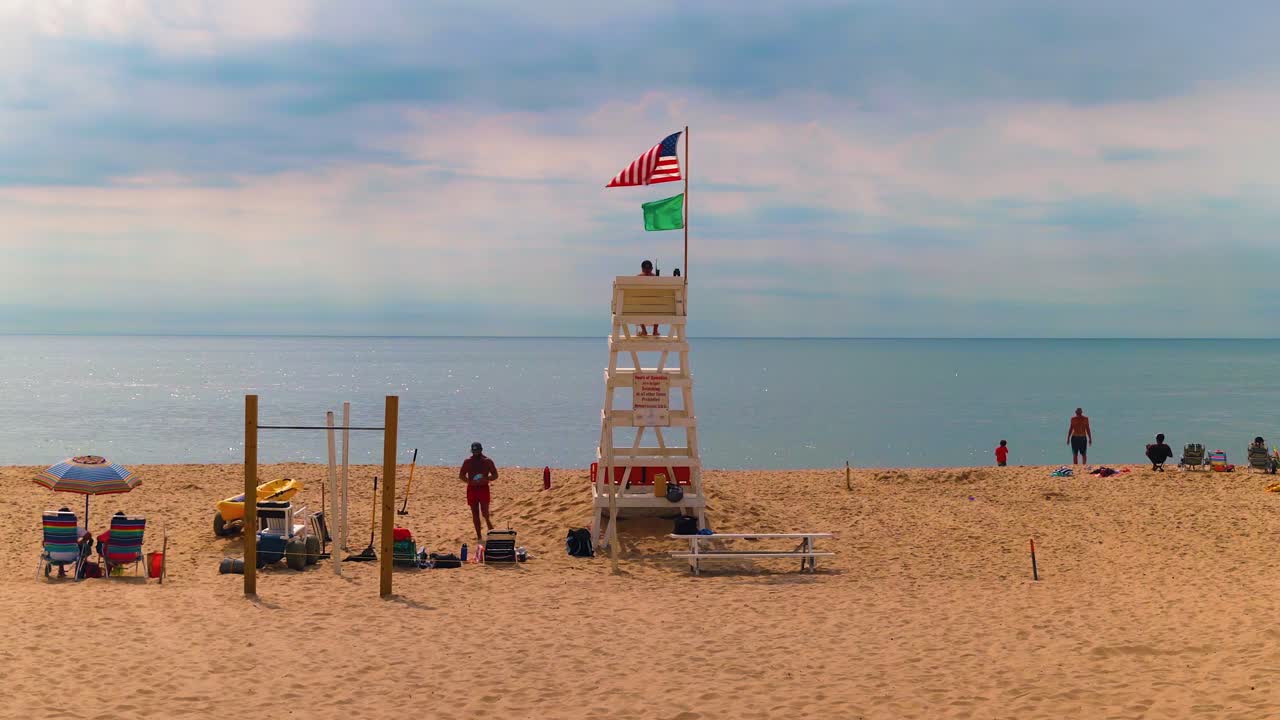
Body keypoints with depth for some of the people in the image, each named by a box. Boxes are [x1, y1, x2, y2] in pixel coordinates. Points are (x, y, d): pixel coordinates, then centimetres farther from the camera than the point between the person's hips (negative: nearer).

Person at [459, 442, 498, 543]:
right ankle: (479, 537, 10)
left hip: (483, 489, -2)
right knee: (475, 514, 5)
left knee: (485, 513, -12)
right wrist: (470, 481, -14)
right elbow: (461, 475, 6)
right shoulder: (467, 462, 5)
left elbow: (495, 475, 1)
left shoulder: (487, 461, 1)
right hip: (472, 489, 2)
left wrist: (485, 479, -19)